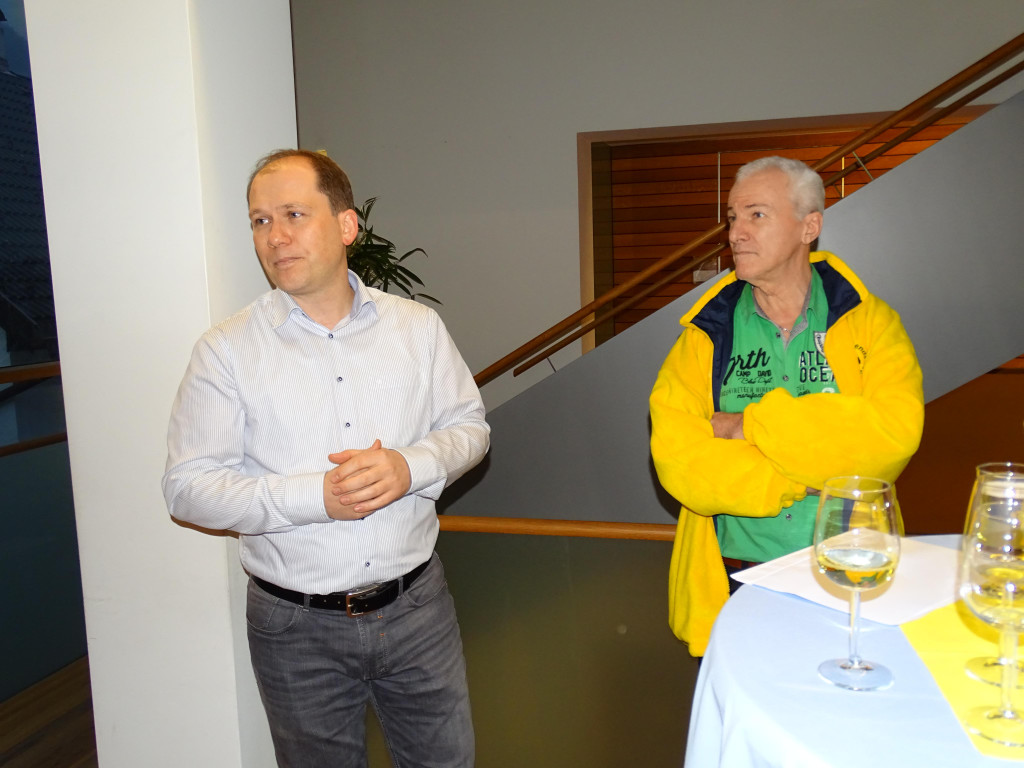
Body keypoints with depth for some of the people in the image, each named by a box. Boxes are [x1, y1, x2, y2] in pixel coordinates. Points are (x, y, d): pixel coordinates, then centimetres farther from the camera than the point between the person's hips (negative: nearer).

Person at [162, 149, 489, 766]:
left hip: (416, 604, 2)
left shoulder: (419, 326, 0)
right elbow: (188, 486, -9)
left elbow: (469, 426, 5)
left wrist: (411, 467, -17)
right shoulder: (226, 350, -8)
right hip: (298, 629, -1)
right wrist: (313, 495, -21)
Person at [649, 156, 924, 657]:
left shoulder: (869, 322, 6)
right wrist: (803, 480, -13)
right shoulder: (708, 334, 6)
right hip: (736, 573, 0)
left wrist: (753, 424, -10)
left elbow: (896, 431, -11)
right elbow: (674, 453, -6)